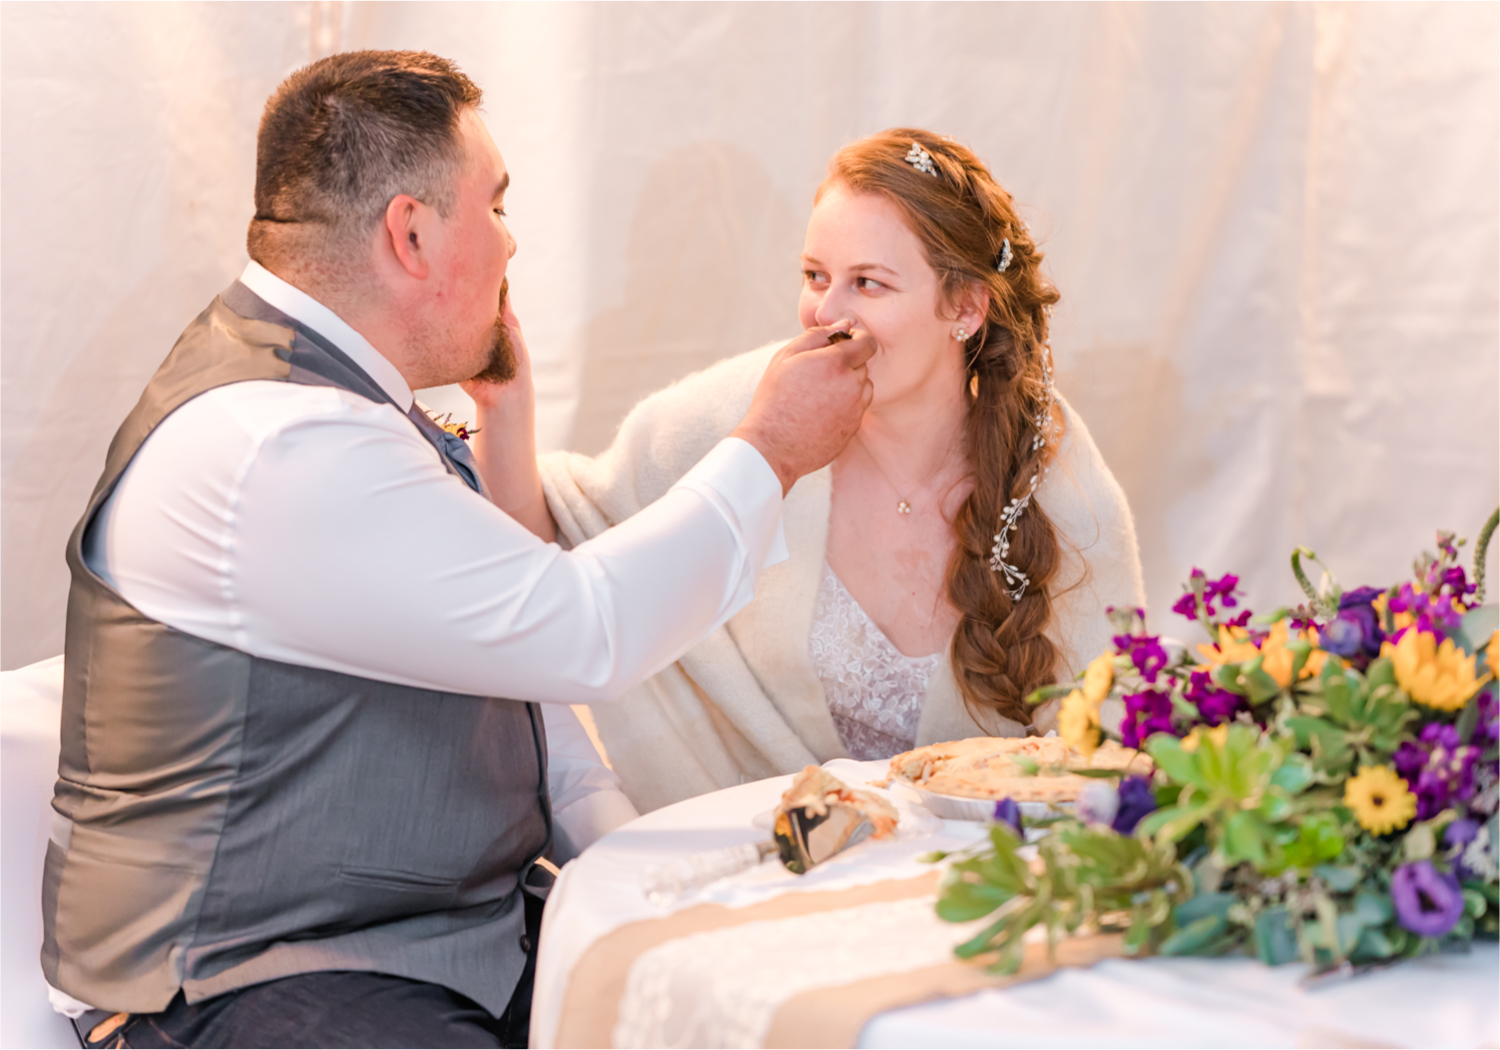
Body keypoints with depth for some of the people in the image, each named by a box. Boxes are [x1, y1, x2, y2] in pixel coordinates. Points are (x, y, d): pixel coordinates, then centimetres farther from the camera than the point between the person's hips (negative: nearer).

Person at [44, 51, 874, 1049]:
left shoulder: (348, 398, 12)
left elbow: (512, 650, 17)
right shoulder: (270, 451, -22)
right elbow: (583, 632, -22)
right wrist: (768, 451, -9)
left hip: (475, 927, 9)